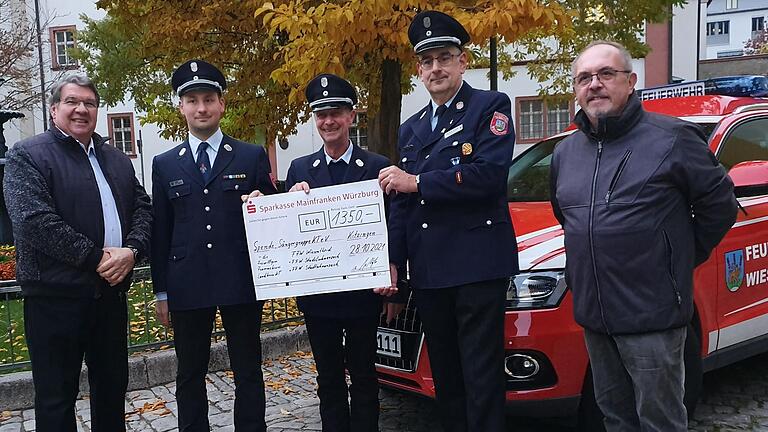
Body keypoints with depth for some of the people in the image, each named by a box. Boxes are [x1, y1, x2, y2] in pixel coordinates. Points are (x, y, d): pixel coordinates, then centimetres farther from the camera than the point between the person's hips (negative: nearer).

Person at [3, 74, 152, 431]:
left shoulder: (117, 159, 14)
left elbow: (142, 208, 10)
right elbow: (33, 221, -17)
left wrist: (132, 250, -10)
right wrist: (96, 257, -18)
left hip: (112, 291, 6)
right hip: (55, 297, -5)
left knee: (112, 388, 17)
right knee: (56, 398, 6)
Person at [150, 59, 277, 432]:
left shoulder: (252, 157, 4)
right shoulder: (164, 164, 9)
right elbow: (160, 231, 9)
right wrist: (162, 291, 7)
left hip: (241, 282, -1)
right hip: (187, 286, 2)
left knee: (248, 372, 8)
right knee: (189, 376, 12)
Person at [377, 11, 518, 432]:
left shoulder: (491, 106, -1)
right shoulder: (410, 128, 18)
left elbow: (490, 173, -17)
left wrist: (417, 182, -12)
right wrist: (393, 261, 8)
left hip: (478, 263, -6)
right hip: (428, 271, 6)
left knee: (481, 377, -1)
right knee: (444, 374, 16)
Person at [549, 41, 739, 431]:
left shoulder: (671, 139, -10)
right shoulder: (565, 151, 10)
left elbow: (719, 204, -2)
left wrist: (682, 257, 3)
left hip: (652, 315, -6)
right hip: (593, 313, 6)